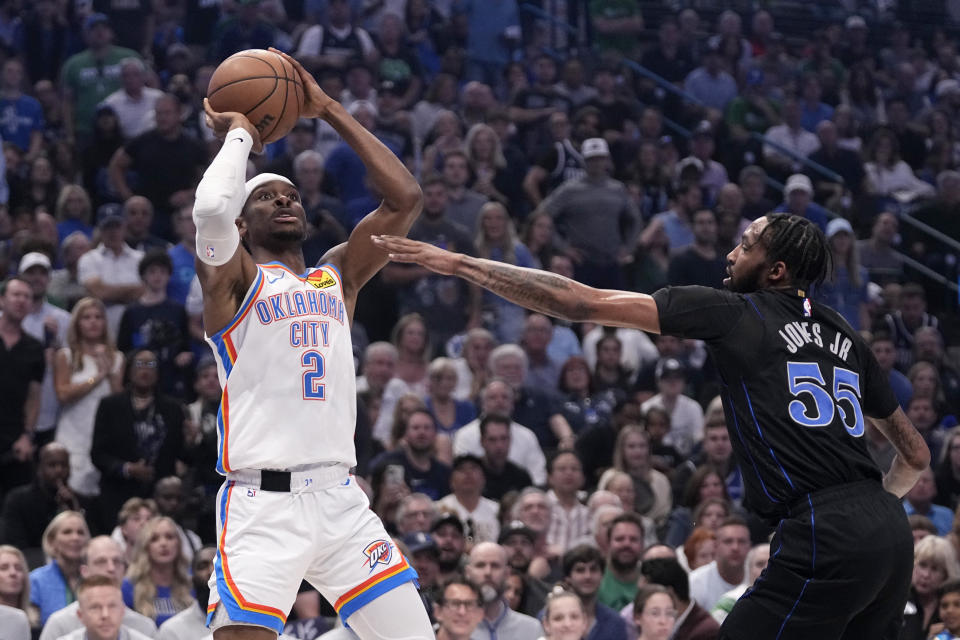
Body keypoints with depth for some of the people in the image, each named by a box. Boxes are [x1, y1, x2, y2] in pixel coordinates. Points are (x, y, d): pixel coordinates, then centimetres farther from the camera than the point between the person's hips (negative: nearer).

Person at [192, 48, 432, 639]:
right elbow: (210, 207, -18)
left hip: (341, 500, 5)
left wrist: (329, 110, 13)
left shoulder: (337, 276, 19)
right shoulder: (233, 277, 4)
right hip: (262, 501, -5)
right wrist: (239, 132, 0)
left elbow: (406, 198, 11)